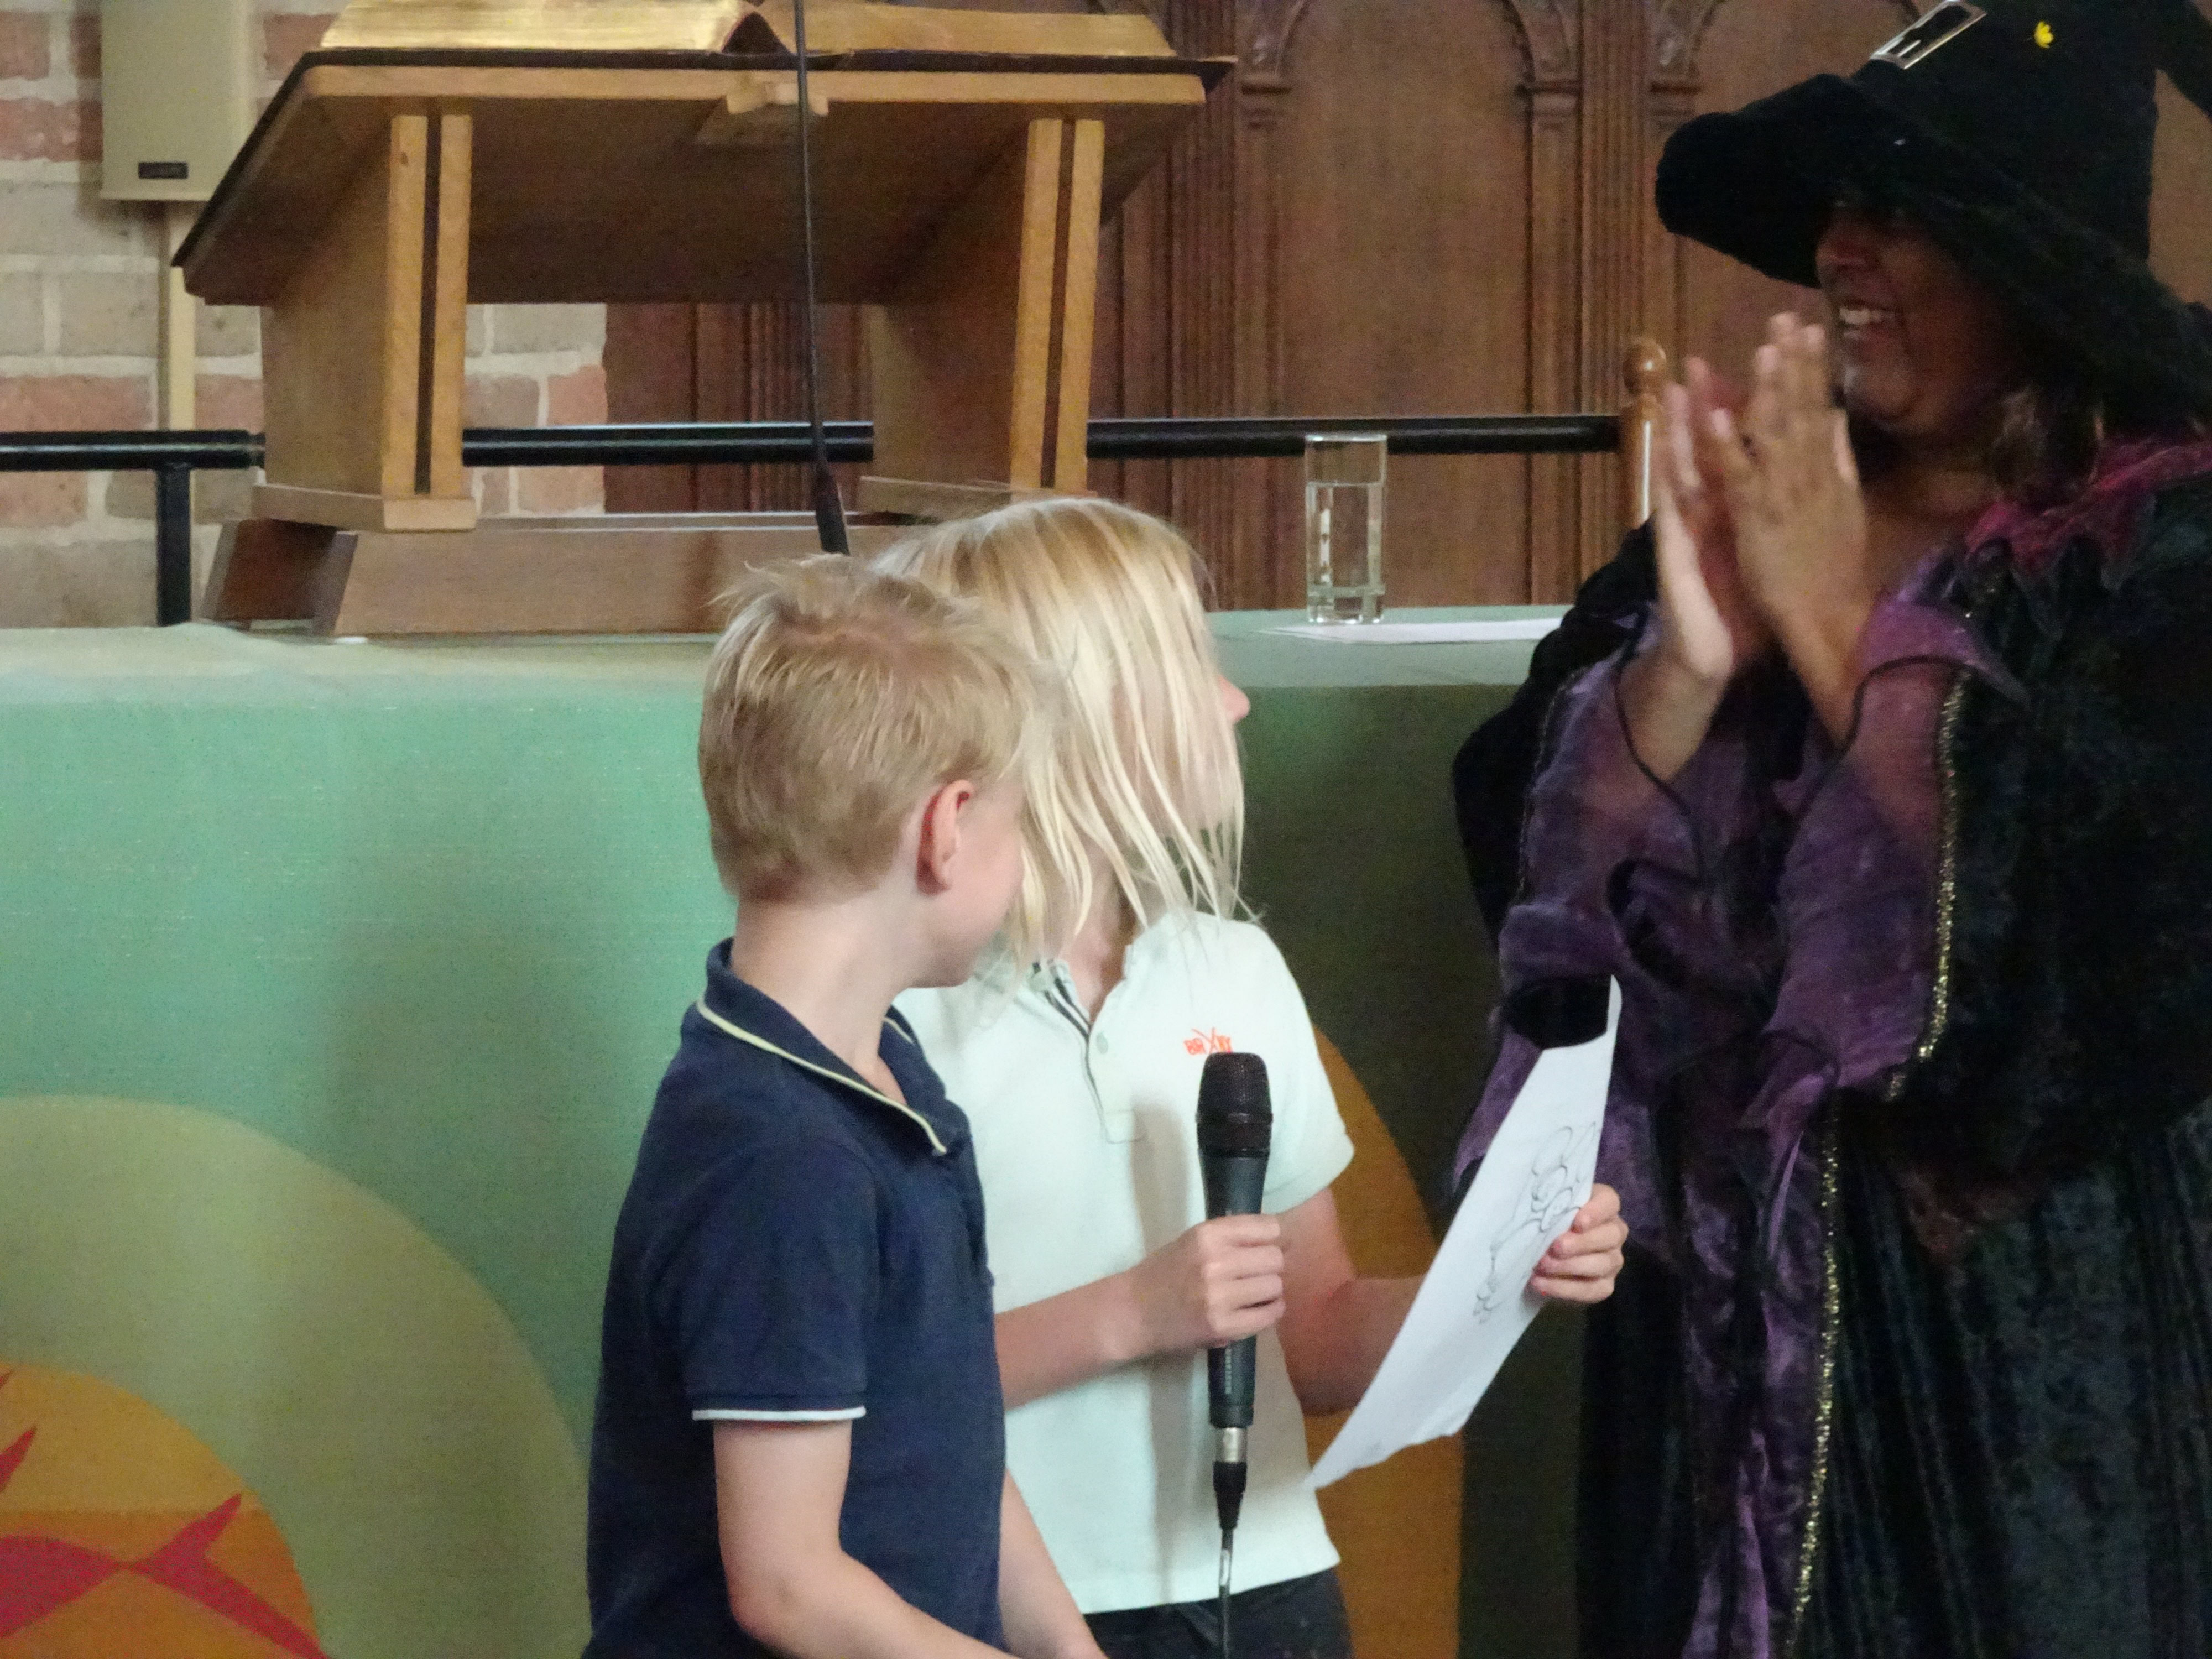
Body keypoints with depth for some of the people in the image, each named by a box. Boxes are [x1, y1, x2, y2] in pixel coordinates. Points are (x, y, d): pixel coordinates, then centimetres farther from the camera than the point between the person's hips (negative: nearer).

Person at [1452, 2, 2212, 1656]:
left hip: (2056, 1321, -4)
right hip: (1739, 1312, 4)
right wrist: (1682, 664, -17)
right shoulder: (1745, 512, 7)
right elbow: (1546, 875, 1)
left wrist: (1843, 636, -16)